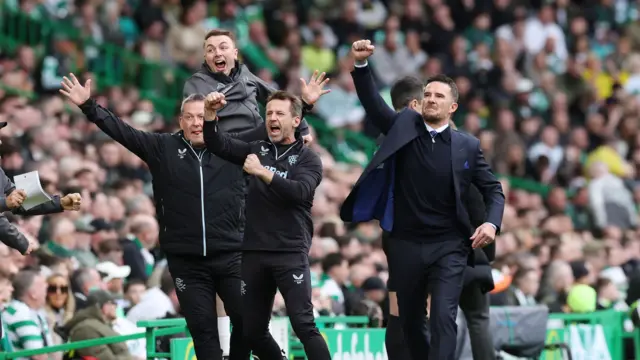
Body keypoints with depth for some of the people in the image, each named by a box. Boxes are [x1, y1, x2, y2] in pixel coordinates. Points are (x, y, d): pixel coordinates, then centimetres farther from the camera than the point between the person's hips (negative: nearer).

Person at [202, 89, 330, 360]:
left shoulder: (307, 159, 1)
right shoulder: (257, 150, 13)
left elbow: (299, 191, -17)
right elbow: (217, 145, 4)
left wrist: (262, 172, -24)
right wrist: (210, 114, -12)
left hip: (290, 253, -5)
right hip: (254, 252, 5)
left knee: (303, 324, -15)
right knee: (251, 331, 7)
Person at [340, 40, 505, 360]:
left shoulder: (467, 146, 1)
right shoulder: (404, 127, 3)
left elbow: (493, 189, 6)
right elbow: (372, 104, -9)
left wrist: (492, 222, -13)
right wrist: (361, 65, -25)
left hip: (449, 247, -2)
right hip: (406, 245, 2)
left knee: (443, 318, -16)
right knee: (410, 322, 14)